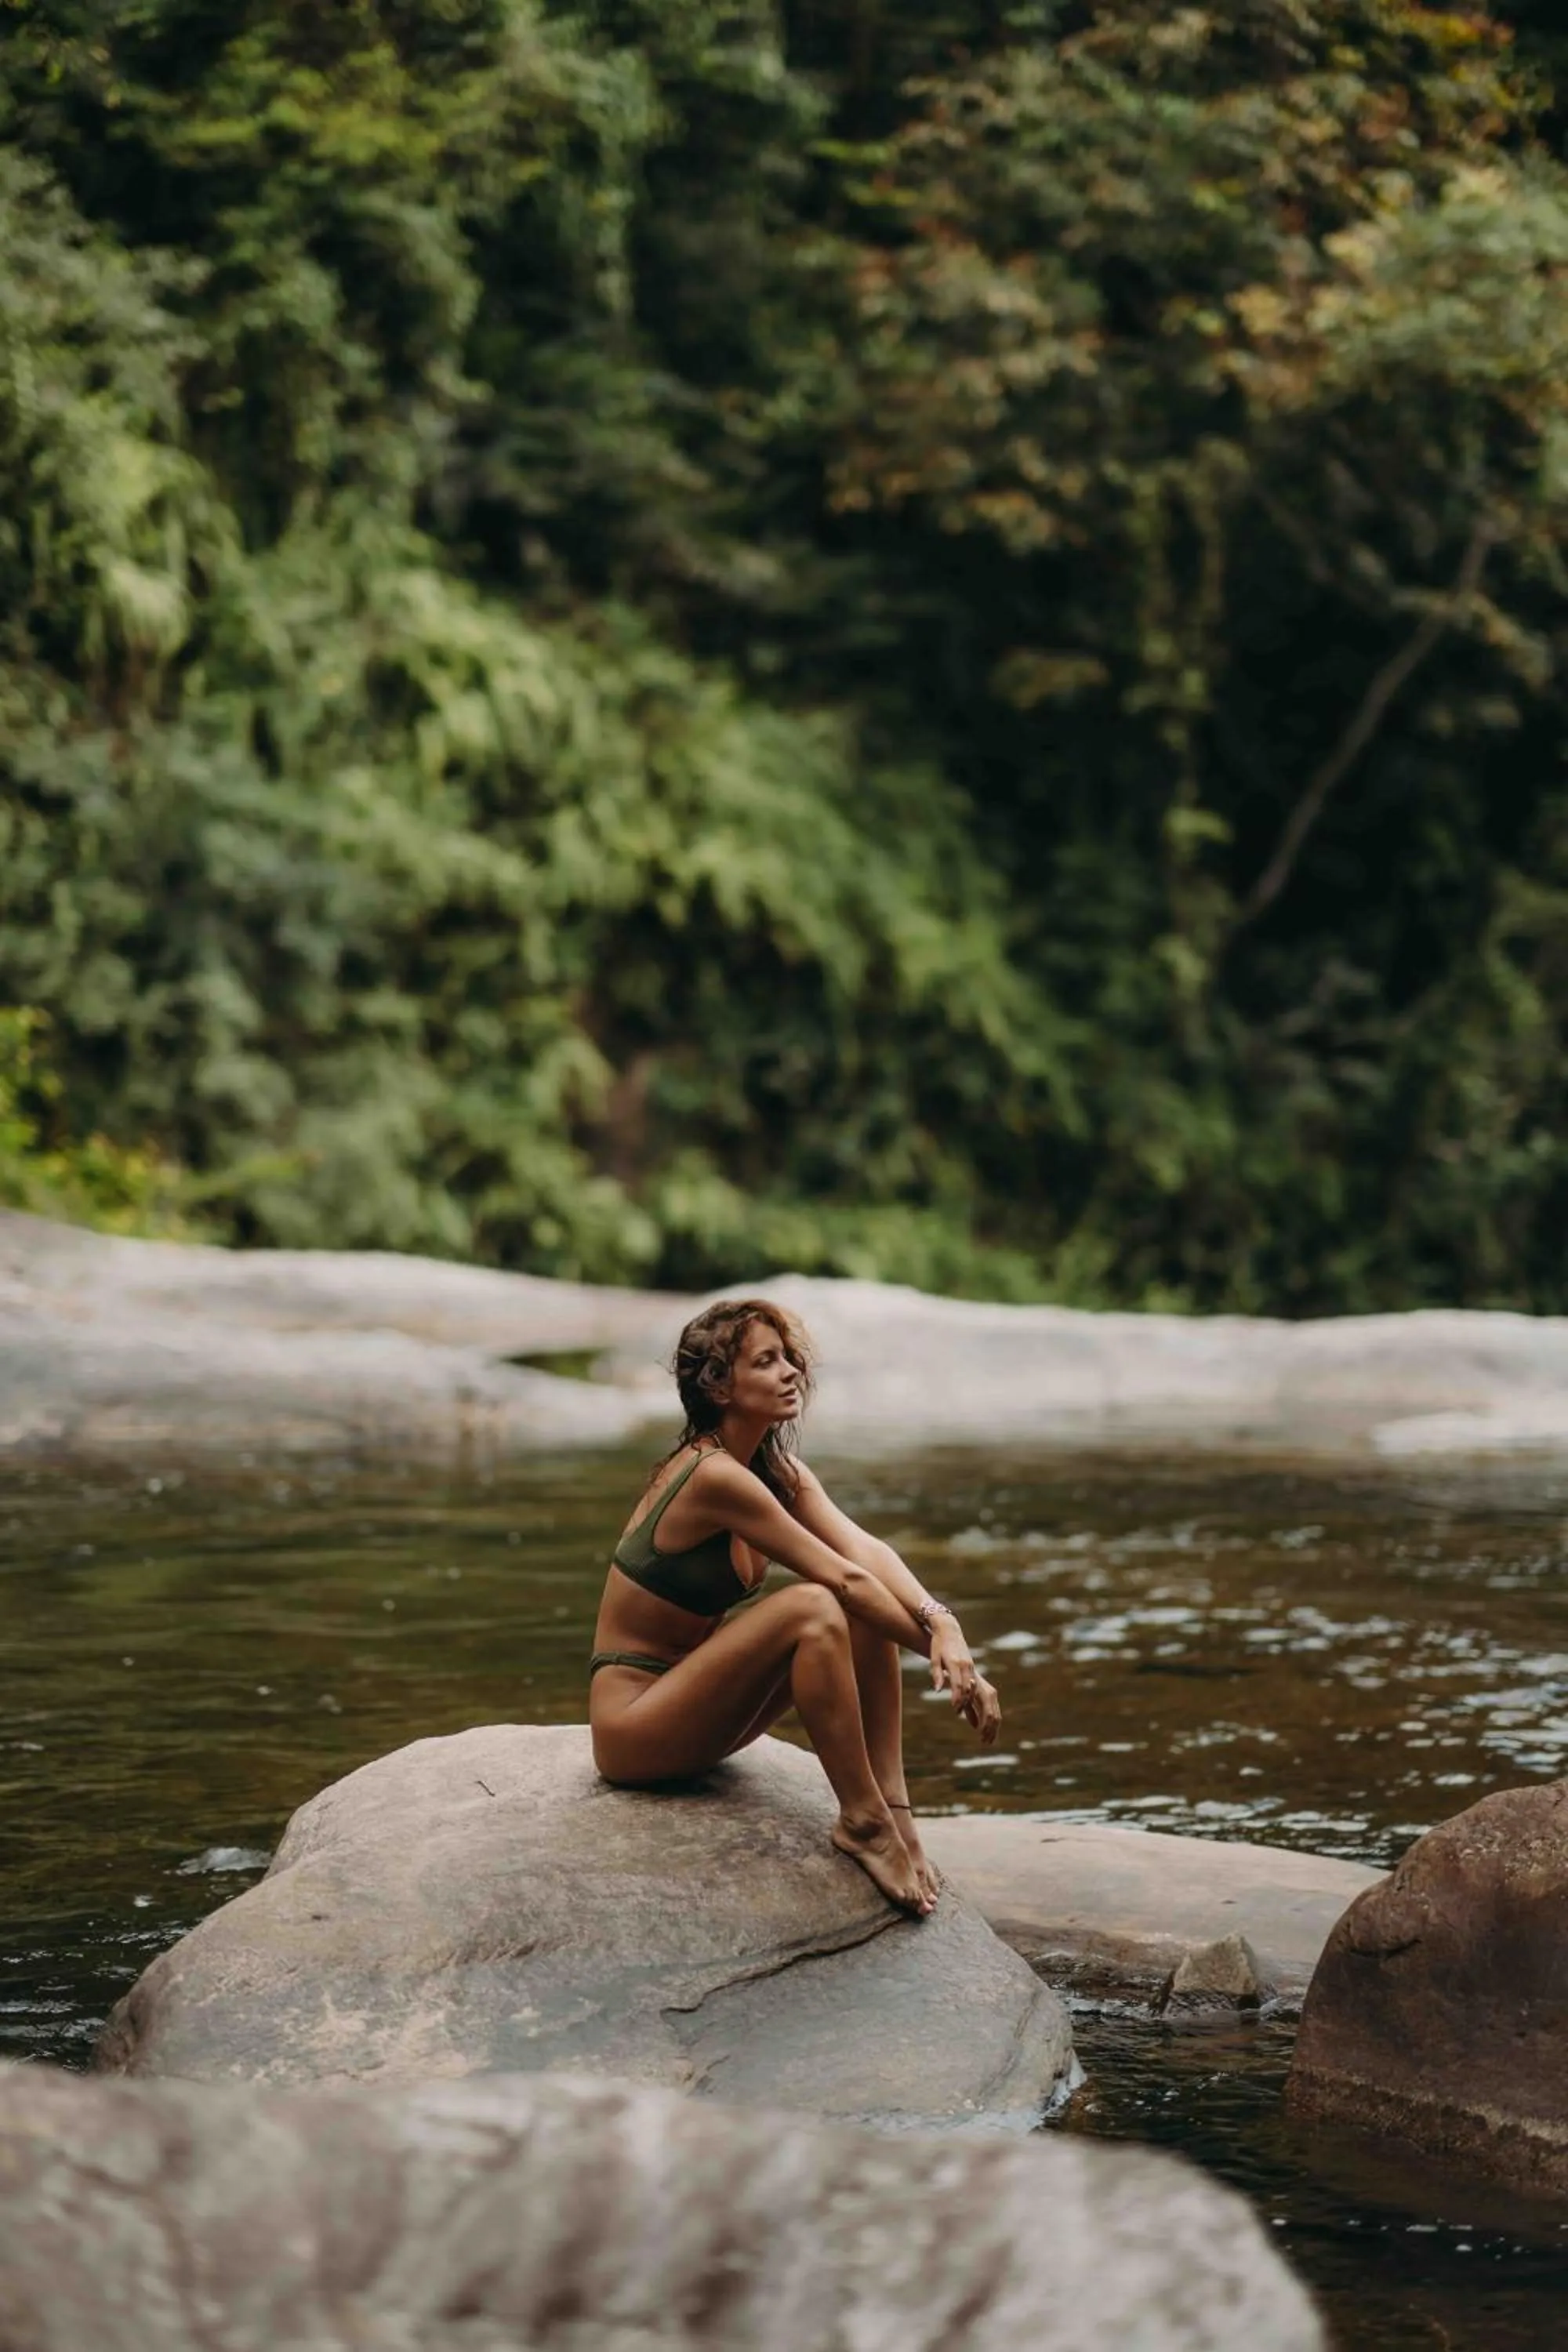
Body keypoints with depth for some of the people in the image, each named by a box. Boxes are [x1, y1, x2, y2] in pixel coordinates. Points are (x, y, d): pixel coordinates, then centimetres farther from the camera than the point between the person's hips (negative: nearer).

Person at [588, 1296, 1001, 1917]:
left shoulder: (779, 1470, 5)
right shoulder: (714, 1476, -22)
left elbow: (867, 1552, -11)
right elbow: (842, 1578, -23)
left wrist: (941, 1624, -28)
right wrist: (943, 1650, -18)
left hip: (694, 1713, 9)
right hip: (633, 1722, -9)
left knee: (872, 1610, -4)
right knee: (816, 1608, -28)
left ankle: (892, 1805, -12)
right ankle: (862, 1821, -21)